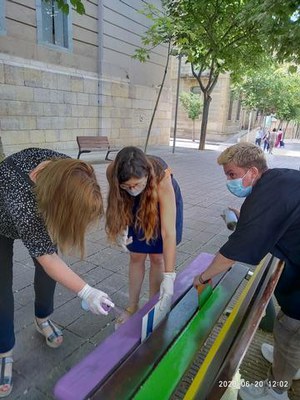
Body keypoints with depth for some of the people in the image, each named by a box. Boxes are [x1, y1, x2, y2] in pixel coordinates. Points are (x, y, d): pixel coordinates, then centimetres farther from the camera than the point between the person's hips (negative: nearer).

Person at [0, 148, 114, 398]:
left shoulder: (65, 169, -31)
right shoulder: (23, 201, -47)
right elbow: (46, 257, -38)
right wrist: (86, 292, -42)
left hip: (38, 213, 5)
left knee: (48, 269, 6)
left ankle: (42, 320, 32)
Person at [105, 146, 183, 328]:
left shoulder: (162, 178, -42)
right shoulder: (113, 172, -33)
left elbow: (169, 232, -43)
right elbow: (118, 200, -10)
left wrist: (169, 276, -45)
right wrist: (122, 226, -26)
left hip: (162, 203, -2)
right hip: (135, 206, 3)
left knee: (157, 257, 3)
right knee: (136, 256, 6)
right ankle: (133, 306, 26)